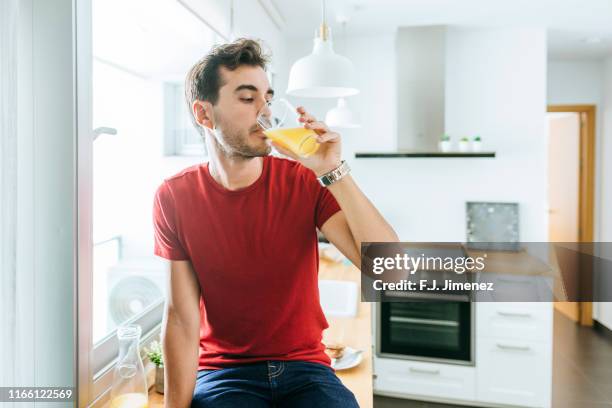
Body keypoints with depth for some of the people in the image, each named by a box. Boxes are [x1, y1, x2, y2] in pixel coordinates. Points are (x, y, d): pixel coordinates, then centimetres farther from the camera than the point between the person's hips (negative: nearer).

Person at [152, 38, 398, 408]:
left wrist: (334, 172, -25)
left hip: (305, 366, 1)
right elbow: (181, 317, -7)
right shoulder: (174, 197, -7)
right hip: (222, 371, 0)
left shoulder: (304, 180, -8)